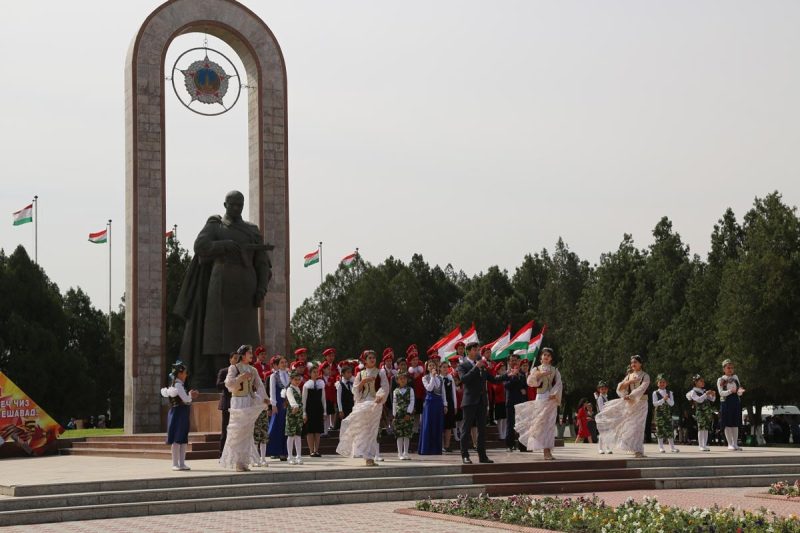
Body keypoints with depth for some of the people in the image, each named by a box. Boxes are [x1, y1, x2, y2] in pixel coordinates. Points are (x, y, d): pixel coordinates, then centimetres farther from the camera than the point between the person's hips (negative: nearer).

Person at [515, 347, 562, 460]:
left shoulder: (555, 370, 11)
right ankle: (546, 451, -7)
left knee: (550, 423, -2)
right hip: (540, 398, -1)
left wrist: (554, 394, -12)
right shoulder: (536, 369, 8)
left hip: (551, 399, 1)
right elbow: (530, 382, -6)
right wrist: (540, 374, -16)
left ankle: (548, 451, -1)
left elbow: (559, 384, 3)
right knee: (540, 422, -7)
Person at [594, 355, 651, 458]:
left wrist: (630, 396, -30)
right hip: (629, 403, 5)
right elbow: (620, 388, 2)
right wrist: (629, 382, -13)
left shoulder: (645, 376, -3)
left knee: (637, 426, -10)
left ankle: (638, 451, -9)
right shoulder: (629, 376, 13)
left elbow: (641, 389, -19)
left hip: (640, 402, -5)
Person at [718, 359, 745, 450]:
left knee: (735, 424, 5)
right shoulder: (720, 380, 2)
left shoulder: (735, 377, 12)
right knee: (727, 424, -3)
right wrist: (730, 391, -25)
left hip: (736, 402, 4)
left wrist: (740, 391, -12)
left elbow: (739, 393, 11)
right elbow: (721, 393, -10)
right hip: (726, 402, -4)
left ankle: (735, 444, 9)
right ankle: (730, 444, 1)